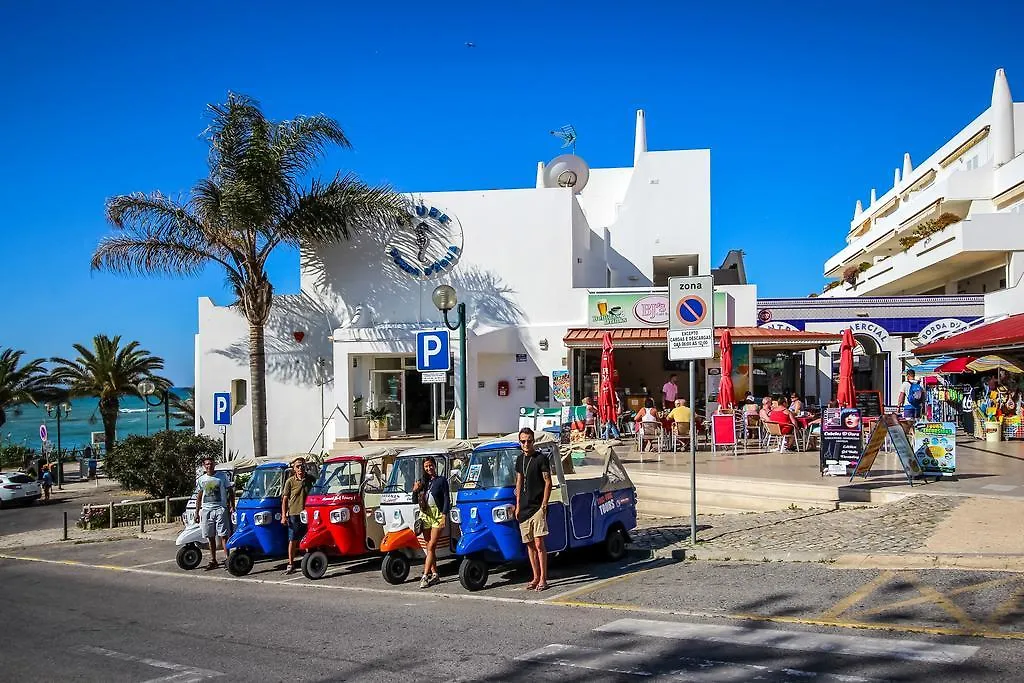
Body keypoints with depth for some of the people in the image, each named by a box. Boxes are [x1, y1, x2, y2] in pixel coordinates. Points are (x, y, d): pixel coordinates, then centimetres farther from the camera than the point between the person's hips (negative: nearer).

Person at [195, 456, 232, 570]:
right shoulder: (201, 480, 11)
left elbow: (230, 492, 6)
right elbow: (199, 497, 15)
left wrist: (232, 506, -5)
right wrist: (197, 512, 8)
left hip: (220, 509, -3)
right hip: (206, 510, 3)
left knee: (223, 535, -8)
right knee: (210, 537, 7)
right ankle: (213, 561, 15)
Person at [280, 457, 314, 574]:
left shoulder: (310, 479, 6)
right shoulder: (290, 482, 0)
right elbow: (284, 499, 1)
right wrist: (283, 515, -6)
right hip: (294, 514, -2)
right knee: (292, 540, -1)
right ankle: (290, 564, 4)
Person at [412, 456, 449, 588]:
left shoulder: (441, 480, 1)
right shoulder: (422, 481, 15)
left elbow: (447, 499, -3)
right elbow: (415, 500, 16)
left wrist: (444, 516, -13)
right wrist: (415, 491, -4)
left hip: (437, 515, -5)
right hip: (425, 515, 5)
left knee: (431, 547, -10)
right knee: (429, 547, 7)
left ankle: (425, 576, -14)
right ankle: (434, 575, 14)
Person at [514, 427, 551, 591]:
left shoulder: (541, 458, -4)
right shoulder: (520, 459, 14)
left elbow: (548, 482, -6)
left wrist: (544, 505, -12)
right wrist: (518, 505, 13)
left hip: (537, 507, -6)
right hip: (524, 509, 6)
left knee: (539, 543, -10)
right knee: (530, 545, 9)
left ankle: (543, 579, -7)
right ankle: (535, 577, 16)